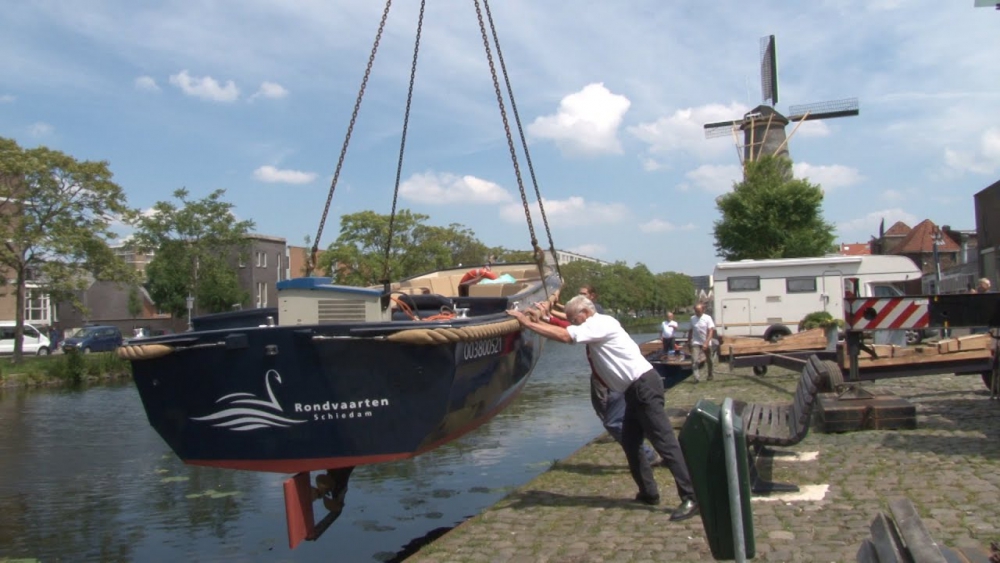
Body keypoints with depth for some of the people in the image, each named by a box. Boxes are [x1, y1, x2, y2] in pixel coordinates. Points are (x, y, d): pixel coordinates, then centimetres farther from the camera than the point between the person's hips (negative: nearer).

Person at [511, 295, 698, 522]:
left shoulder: (599, 325, -15)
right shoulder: (596, 326, 15)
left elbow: (564, 336, -24)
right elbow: (567, 332, 19)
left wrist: (528, 323, -19)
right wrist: (540, 322, 7)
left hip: (644, 386, -11)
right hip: (636, 389, 11)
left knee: (664, 442, -11)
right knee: (630, 443, 14)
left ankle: (690, 498, -9)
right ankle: (648, 492, 23)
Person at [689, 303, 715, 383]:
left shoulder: (708, 318, -9)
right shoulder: (692, 318, 1)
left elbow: (711, 332, -15)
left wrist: (706, 343, -25)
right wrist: (689, 341, 13)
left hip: (706, 343, -1)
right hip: (696, 343, 1)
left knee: (708, 360, 14)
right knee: (694, 361, -15)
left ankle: (710, 375, 34)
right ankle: (697, 378, -19)